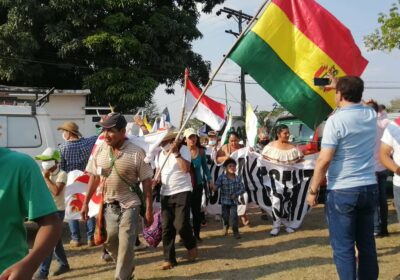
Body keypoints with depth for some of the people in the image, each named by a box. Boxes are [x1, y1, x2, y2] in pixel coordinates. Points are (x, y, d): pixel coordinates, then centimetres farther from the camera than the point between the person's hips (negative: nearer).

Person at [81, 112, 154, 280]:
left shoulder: (136, 153, -13)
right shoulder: (100, 150, -1)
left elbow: (146, 181, -9)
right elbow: (94, 177, 9)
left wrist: (149, 209, -10)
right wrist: (86, 203, 7)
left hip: (129, 205, -5)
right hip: (109, 205, 5)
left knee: (126, 245, -2)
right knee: (110, 242, 14)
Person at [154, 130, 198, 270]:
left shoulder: (183, 149, -7)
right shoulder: (160, 154, 11)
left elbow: (186, 168, -19)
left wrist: (176, 153, -23)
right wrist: (156, 179, -1)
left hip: (182, 192, -5)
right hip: (165, 194, 6)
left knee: (181, 224, -10)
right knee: (166, 227, 2)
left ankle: (191, 246, 20)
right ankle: (169, 258, 11)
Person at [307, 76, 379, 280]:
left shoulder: (336, 120, -14)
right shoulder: (371, 115, 5)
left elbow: (324, 160, -16)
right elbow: (355, 99, 30)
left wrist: (313, 190, -6)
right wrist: (338, 85, 40)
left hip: (342, 191, -6)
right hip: (369, 188, 7)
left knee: (343, 247, 1)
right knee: (367, 243, 15)